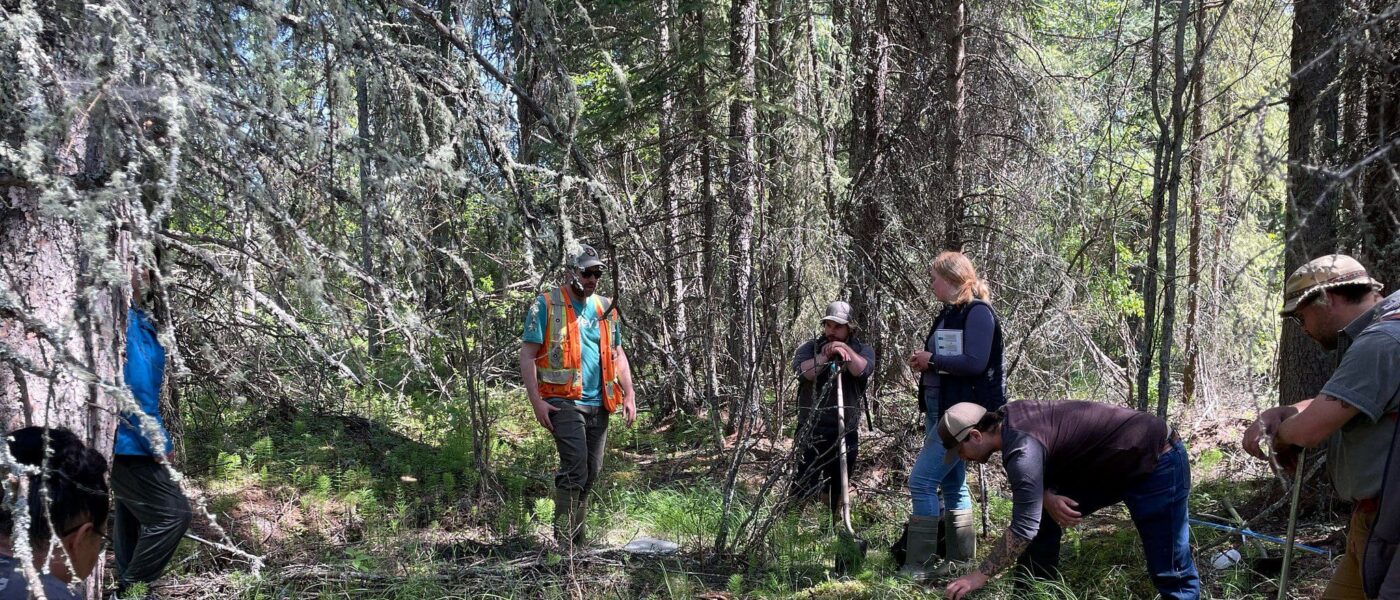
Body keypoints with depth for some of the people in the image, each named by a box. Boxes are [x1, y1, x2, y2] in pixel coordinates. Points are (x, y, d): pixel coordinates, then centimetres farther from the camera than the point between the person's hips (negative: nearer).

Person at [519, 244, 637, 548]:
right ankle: (564, 542, -9)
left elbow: (618, 355, 21)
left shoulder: (605, 308, 14)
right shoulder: (546, 305, -2)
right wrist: (536, 401, -12)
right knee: (575, 466, -17)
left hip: (598, 405, 6)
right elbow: (527, 356, -4)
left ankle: (577, 539, 22)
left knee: (591, 472, 8)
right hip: (564, 402, -6)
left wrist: (629, 394, 11)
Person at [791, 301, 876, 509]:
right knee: (805, 486, -6)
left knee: (838, 489, 11)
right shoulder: (810, 347, 4)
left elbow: (863, 370, -15)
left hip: (846, 432, 1)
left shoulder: (862, 350, 6)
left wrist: (846, 349, -24)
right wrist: (826, 355, -20)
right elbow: (803, 371, -15)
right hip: (811, 430, -1)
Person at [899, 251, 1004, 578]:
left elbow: (975, 363, -22)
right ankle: (960, 561, 21)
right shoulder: (948, 314, 15)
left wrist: (932, 360, -12)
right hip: (939, 410, 10)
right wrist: (922, 363, 1)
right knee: (952, 485, 13)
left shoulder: (978, 312, -11)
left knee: (922, 480, -13)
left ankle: (917, 565, -9)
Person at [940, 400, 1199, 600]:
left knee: (1171, 573, -9)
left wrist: (980, 575, -21)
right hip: (1111, 462, 10)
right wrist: (1048, 498, -12)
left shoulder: (1022, 446, -29)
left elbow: (1024, 528, -28)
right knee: (1041, 519, 6)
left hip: (1156, 463, -9)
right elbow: (1032, 478, 10)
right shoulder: (1009, 418, -2)